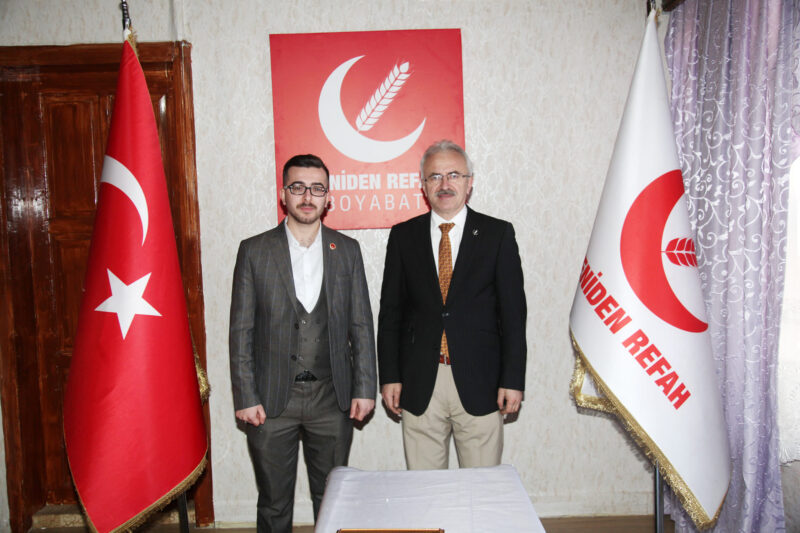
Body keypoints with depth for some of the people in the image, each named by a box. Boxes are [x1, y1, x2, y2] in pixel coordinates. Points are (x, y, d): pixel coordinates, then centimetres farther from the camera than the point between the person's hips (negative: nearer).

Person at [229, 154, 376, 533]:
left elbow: (361, 325, 5)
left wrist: (364, 388, 0)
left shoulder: (347, 250, 4)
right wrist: (245, 398, -6)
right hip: (271, 400, -1)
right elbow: (241, 330, -2)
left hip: (332, 398, 1)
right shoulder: (254, 250, -1)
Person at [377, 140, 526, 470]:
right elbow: (390, 310, 6)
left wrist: (513, 379, -4)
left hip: (479, 384, -1)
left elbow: (513, 311, 0)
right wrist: (389, 376, 1)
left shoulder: (498, 234, 2)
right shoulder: (403, 236, 6)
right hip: (419, 385, 1)